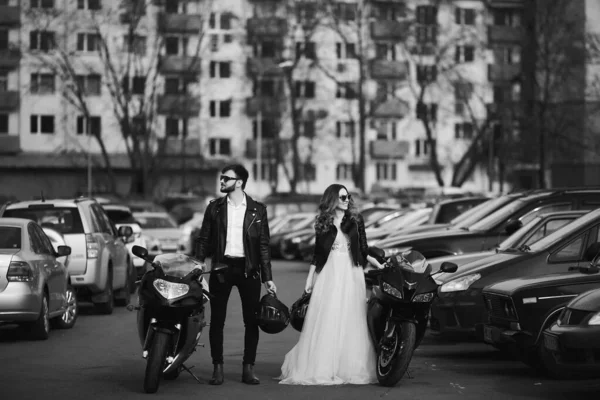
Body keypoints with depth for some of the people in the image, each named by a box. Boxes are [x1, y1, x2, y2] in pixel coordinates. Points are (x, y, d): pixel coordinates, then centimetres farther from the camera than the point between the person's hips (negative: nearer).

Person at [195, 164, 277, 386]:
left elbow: (264, 245, 3)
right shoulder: (214, 207, 6)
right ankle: (218, 368, 9)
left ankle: (248, 369, 8)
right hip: (221, 267, 1)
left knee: (251, 321, 0)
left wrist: (268, 278, 0)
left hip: (248, 269, -1)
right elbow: (203, 239, 8)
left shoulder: (257, 210, 2)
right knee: (217, 320, 1)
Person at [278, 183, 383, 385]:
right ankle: (322, 369, 1)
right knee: (325, 322, -3)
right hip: (328, 274, 0)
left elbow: (364, 250, 9)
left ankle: (350, 369, 4)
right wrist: (309, 279, 7)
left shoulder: (356, 220, 7)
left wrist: (378, 264, -4)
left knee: (350, 322, -1)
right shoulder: (322, 223, 6)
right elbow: (317, 253, 10)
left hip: (351, 274, 0)